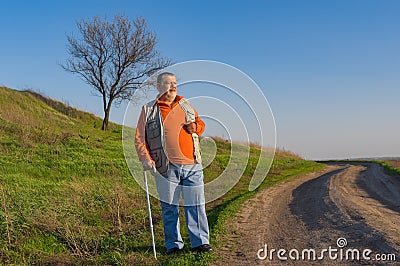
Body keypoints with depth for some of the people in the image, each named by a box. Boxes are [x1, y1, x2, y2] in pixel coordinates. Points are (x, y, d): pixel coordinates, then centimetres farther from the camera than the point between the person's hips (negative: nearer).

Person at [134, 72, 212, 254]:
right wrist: (145, 158, -9)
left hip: (192, 165, 3)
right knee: (169, 207, 5)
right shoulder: (149, 110, 5)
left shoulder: (185, 105, 15)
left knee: (196, 205, 3)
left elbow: (201, 124, 26)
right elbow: (139, 138, 5)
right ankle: (173, 244, 17)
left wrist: (195, 127, 3)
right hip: (167, 167, -2)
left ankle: (200, 241, 12)